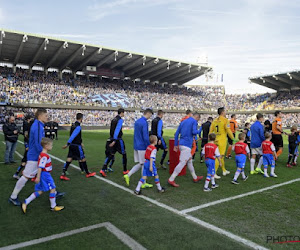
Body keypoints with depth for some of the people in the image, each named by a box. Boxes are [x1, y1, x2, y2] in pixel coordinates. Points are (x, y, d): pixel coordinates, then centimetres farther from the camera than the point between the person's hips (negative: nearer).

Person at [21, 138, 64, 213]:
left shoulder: (42, 154, 10)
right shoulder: (44, 156, -21)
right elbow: (40, 167, -22)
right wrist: (38, 177, -21)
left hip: (46, 174, 10)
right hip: (45, 174, -10)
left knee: (40, 191, 15)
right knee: (52, 189, 0)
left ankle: (26, 202, 17)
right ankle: (53, 206, 10)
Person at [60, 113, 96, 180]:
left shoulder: (73, 125, 11)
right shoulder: (78, 127, -18)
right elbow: (73, 135, -24)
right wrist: (67, 144, -25)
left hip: (72, 145, 8)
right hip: (77, 146, -8)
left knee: (69, 159, 6)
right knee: (82, 158, 6)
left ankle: (63, 174, 2)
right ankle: (87, 173, 19)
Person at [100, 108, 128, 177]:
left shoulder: (114, 119, 13)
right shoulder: (120, 120, -12)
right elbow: (117, 130, -21)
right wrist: (114, 141, -26)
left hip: (112, 139, 8)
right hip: (118, 139, -7)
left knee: (110, 154, 8)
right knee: (124, 154, 8)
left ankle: (103, 170, -3)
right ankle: (125, 171, 17)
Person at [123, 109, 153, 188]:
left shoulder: (137, 121, 12)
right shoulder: (144, 123, -16)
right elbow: (145, 137, -20)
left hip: (136, 146, 8)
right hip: (142, 147, -8)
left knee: (140, 164, 15)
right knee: (144, 164, 4)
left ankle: (128, 175, 7)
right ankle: (144, 183, 14)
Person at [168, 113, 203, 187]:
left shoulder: (183, 121, 18)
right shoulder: (194, 121, -3)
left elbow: (177, 133, 14)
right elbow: (194, 132, -19)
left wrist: (175, 145, 16)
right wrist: (198, 131, 5)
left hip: (181, 144, 9)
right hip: (187, 145, -9)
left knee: (189, 161, 19)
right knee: (182, 163, -6)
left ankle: (195, 178, 32)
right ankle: (171, 179, -7)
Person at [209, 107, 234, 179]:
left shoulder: (215, 120, 10)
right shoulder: (225, 120, -8)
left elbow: (211, 131, 10)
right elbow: (228, 131, -11)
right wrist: (233, 139, 2)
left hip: (216, 140, 8)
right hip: (222, 140, -7)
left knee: (221, 156, 20)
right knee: (220, 156, -5)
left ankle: (224, 170, 33)